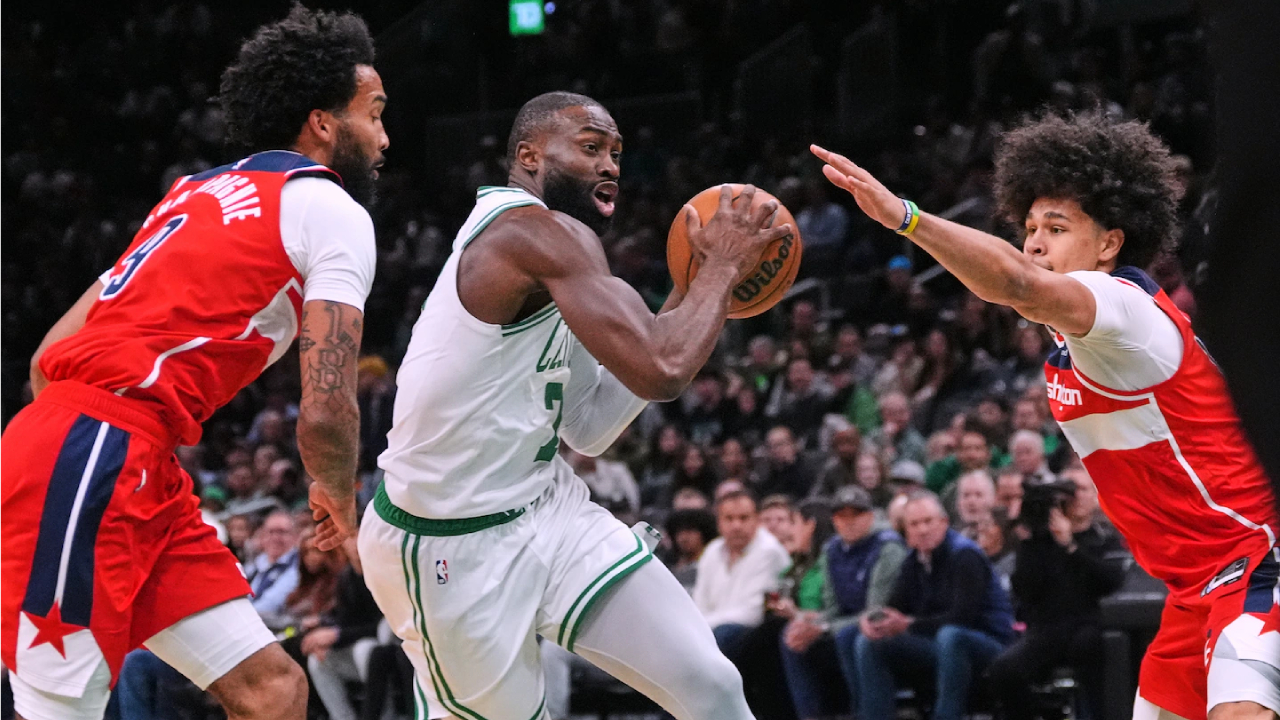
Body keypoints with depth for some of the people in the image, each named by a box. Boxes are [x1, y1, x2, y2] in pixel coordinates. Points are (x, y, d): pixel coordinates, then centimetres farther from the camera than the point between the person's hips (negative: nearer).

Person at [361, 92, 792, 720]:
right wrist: (723, 266, -12)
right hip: (454, 544, -9)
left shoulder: (546, 249, 12)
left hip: (545, 509, 9)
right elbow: (660, 372, -28)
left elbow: (590, 428, 14)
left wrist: (692, 292, 10)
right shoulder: (540, 232, -19)